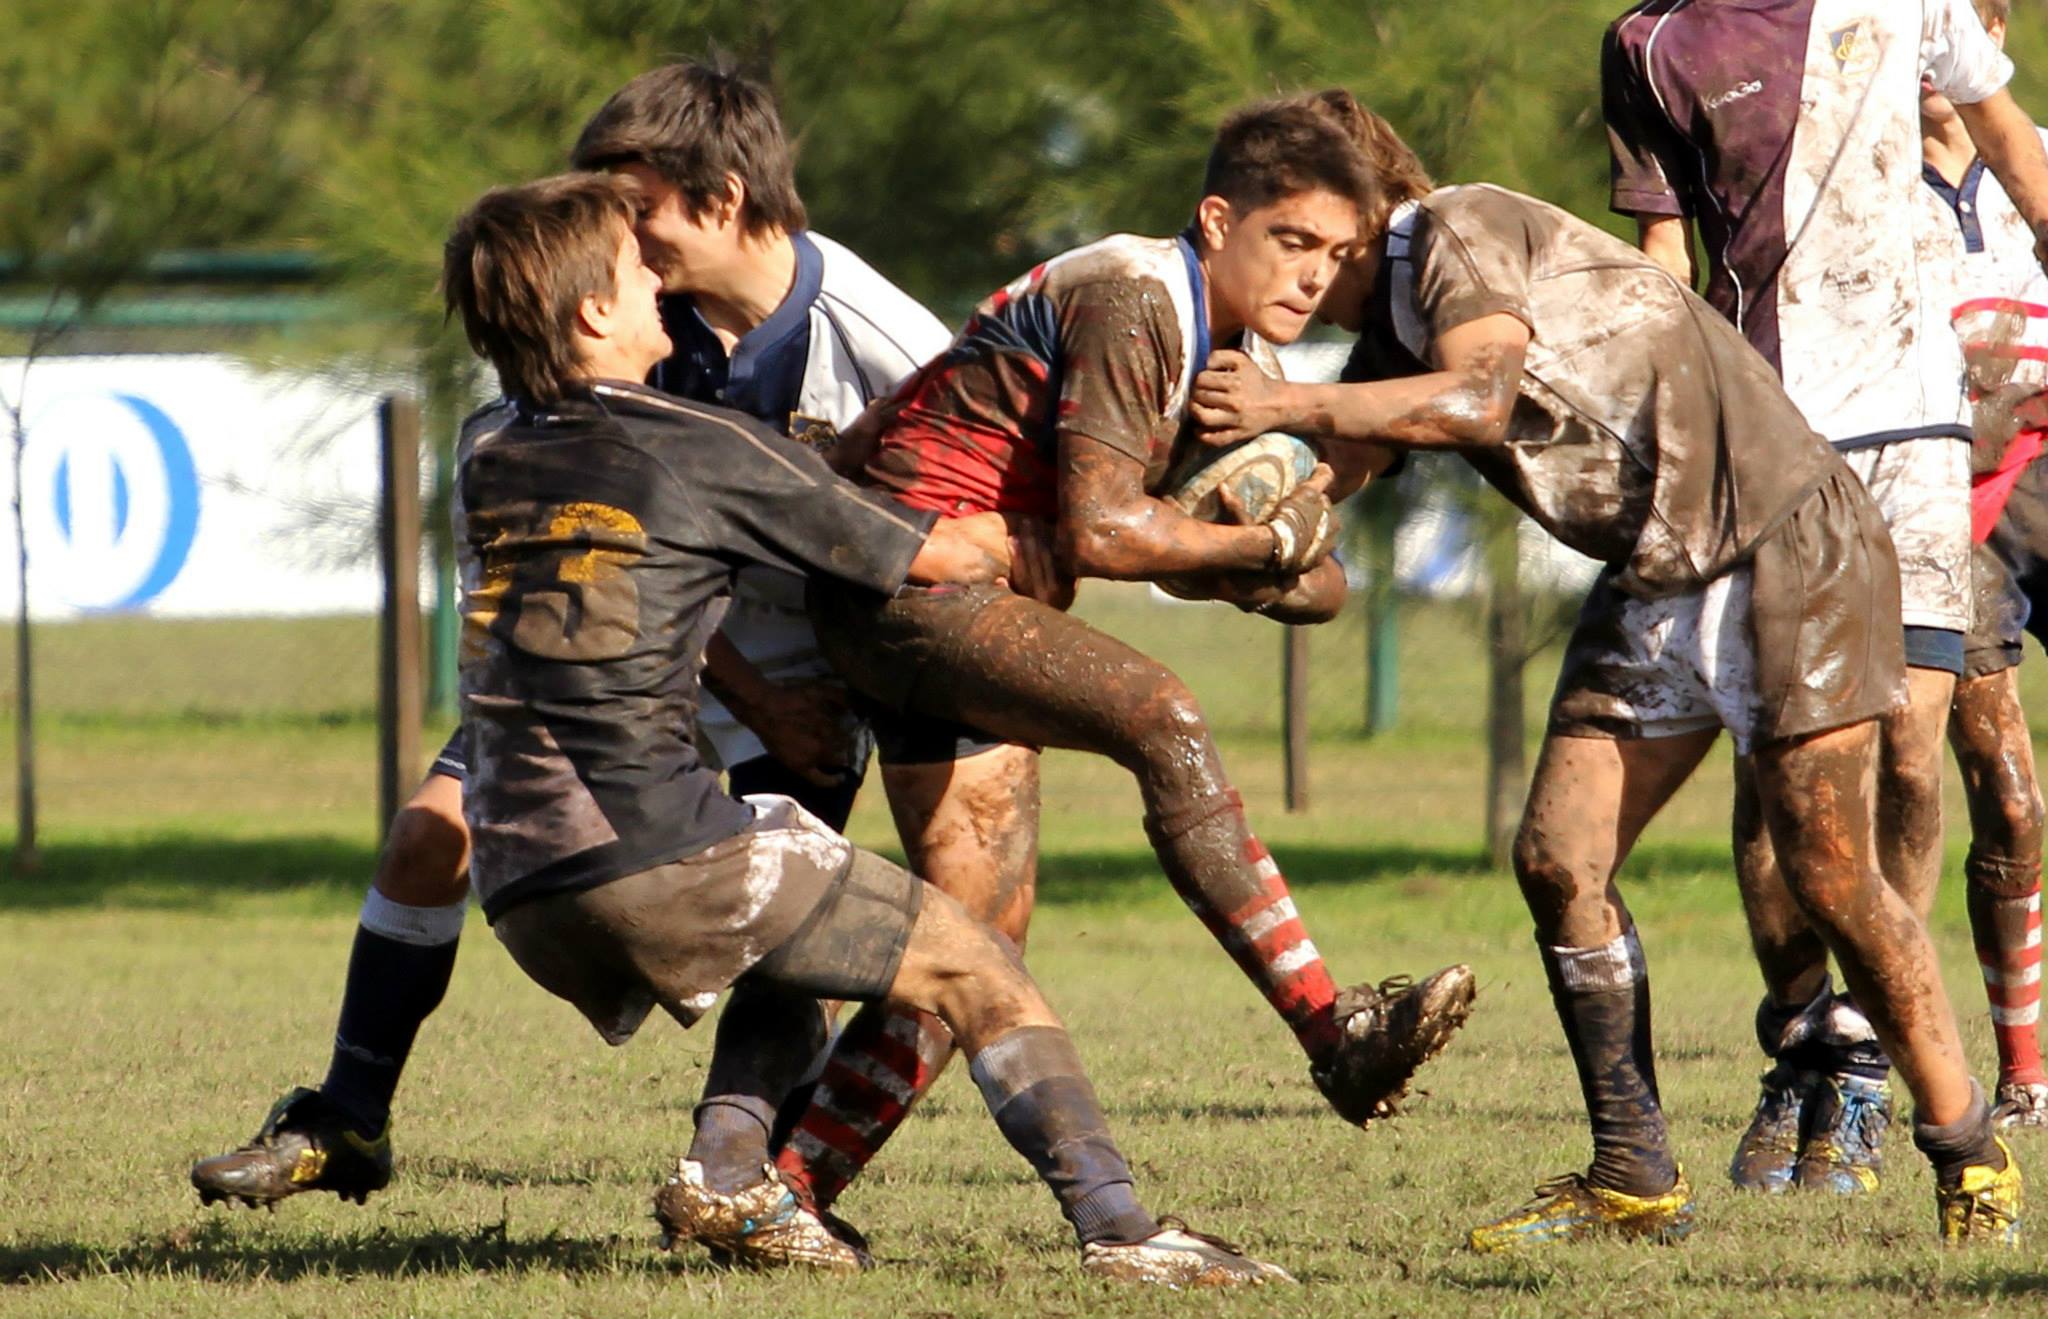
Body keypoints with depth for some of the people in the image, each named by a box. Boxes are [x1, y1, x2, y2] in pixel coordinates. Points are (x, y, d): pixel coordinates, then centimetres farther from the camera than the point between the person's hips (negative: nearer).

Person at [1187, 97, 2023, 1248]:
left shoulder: (1462, 227, -12)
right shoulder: (1388, 341, 14)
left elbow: (1481, 400, -27)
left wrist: (1290, 405, -27)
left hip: (1786, 542, -9)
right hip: (1653, 584, 9)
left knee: (1830, 876, -10)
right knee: (1558, 860, -2)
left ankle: (1973, 1160, 3)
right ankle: (1636, 1181, 4)